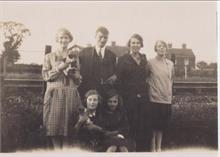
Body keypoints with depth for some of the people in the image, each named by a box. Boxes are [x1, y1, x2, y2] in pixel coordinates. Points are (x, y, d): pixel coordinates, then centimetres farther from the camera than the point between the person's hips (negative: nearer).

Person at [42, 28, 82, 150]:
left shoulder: (74, 56, 14)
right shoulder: (49, 57, 9)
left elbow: (79, 77, 10)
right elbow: (45, 76, -1)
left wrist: (70, 70, -8)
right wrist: (60, 67, -10)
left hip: (71, 95, 1)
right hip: (54, 94, -1)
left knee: (69, 127, -2)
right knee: (55, 126, -5)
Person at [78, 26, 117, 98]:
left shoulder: (112, 55, 14)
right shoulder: (85, 52, 6)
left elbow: (115, 73, 19)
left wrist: (114, 77, -4)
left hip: (107, 92, 2)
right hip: (88, 91, -2)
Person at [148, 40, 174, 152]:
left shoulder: (170, 64, 8)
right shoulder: (151, 63, -5)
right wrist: (152, 89, -1)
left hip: (166, 98, 4)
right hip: (154, 98, -4)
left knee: (162, 124, 10)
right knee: (154, 123, 0)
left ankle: (159, 147, 20)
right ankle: (153, 148, 11)